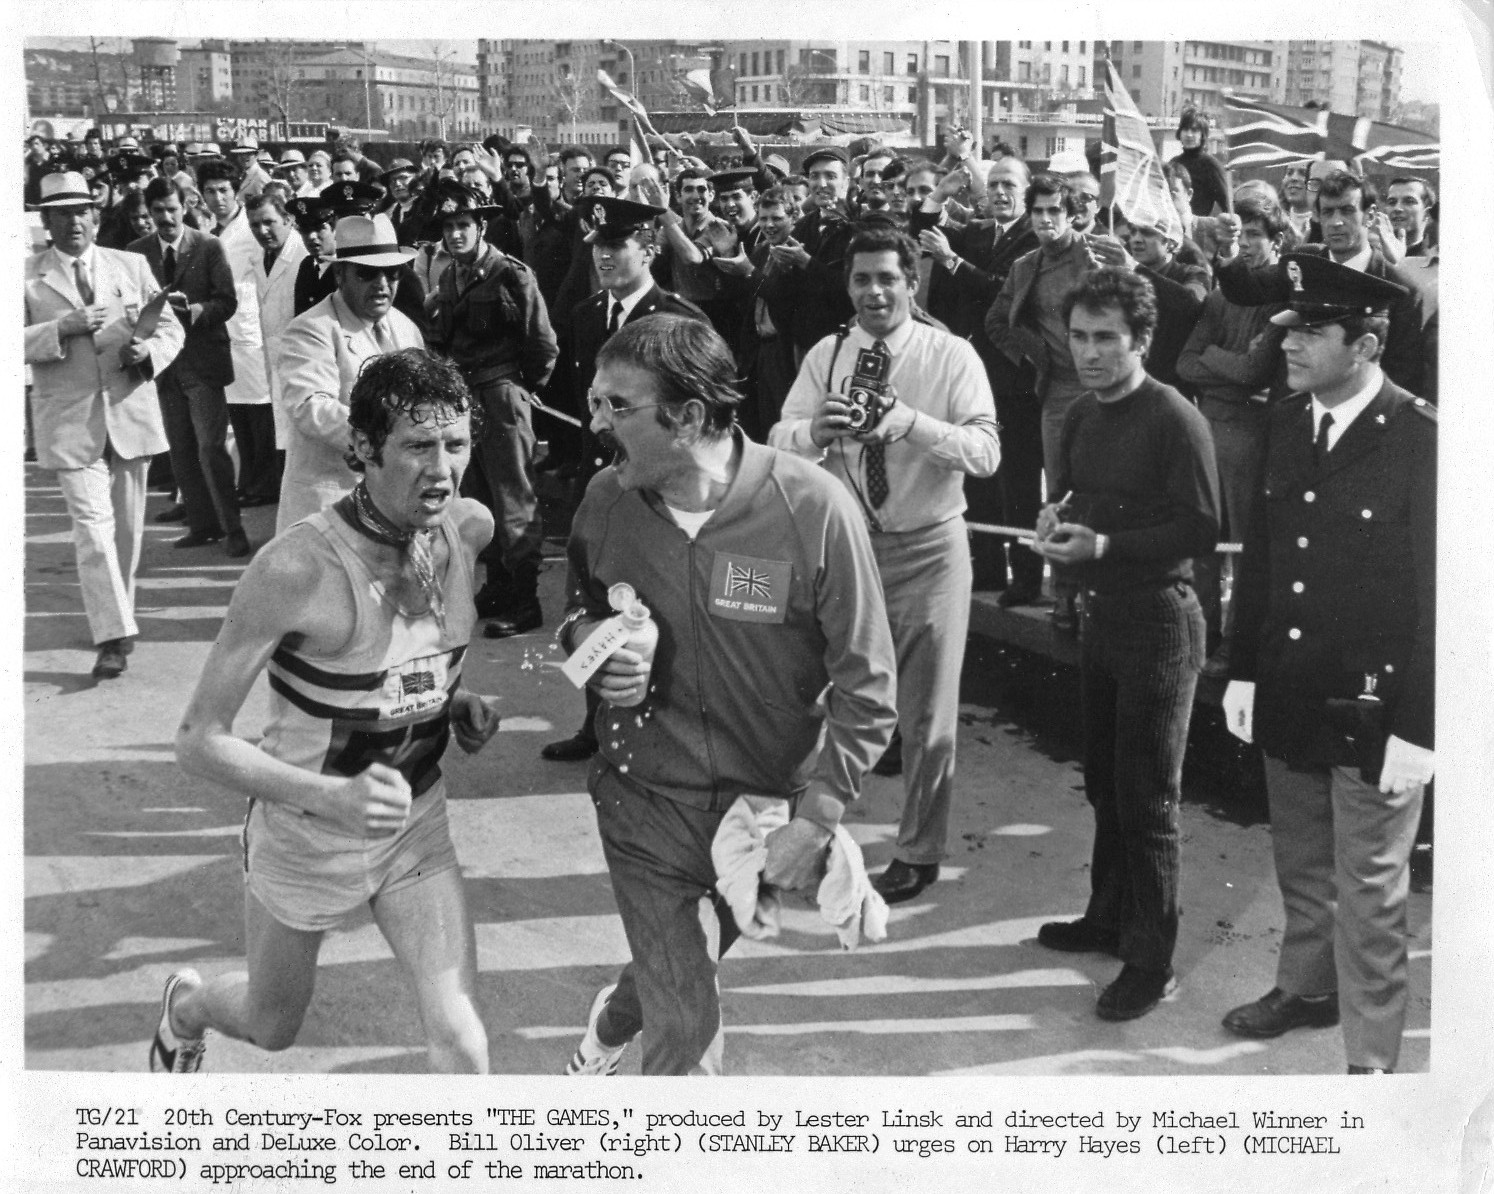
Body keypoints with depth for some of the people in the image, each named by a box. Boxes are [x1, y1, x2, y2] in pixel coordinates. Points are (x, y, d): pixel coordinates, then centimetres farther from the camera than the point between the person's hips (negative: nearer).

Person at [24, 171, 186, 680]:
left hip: (130, 412, 3)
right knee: (92, 525, -10)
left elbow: (171, 329, 9)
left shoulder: (132, 266, 8)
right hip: (70, 421, -3)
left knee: (127, 526, 12)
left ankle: (118, 615, 30)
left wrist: (149, 352, -13)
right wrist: (63, 328, -20)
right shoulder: (26, 275, 1)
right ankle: (112, 637, -10)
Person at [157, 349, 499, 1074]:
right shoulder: (297, 569, -30)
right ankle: (187, 1004, 60)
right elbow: (199, 742, -26)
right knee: (272, 1027, 24)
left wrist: (461, 704, -5)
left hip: (417, 828, 3)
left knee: (459, 1041, -10)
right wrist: (333, 796, -40)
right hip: (305, 837, -3)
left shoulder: (469, 529, -12)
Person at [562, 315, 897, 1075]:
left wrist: (817, 820, -19)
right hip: (646, 800, 1)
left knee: (683, 972, 21)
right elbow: (578, 605, 11)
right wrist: (589, 641, -12)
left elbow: (866, 687, -14)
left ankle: (614, 1017, 54)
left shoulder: (813, 510, -21)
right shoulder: (606, 500, -10)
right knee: (684, 1024, 0)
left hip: (771, 804, -1)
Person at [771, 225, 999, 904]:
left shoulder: (951, 357, -8)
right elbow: (779, 442, -7)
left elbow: (985, 453, -19)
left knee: (927, 713, 9)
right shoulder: (825, 356, 1)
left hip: (928, 548, -2)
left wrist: (911, 423, -34)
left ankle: (919, 852, 28)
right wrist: (814, 429, -30)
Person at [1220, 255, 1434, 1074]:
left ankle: (1370, 1059, 21)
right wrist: (1243, 671, 9)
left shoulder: (1421, 440, -17)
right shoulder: (1286, 425, 2)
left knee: (1368, 896, 6)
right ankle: (1307, 988, 45)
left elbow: (1436, 591, -16)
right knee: (1300, 869, 23)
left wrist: (1418, 729, -16)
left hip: (1374, 711, -6)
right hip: (1288, 697, 6)